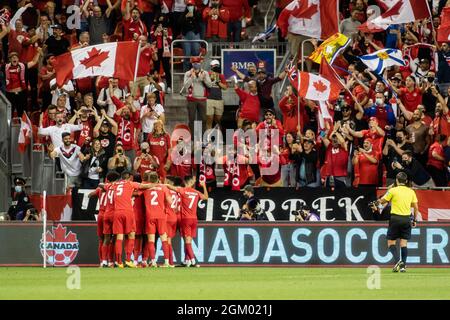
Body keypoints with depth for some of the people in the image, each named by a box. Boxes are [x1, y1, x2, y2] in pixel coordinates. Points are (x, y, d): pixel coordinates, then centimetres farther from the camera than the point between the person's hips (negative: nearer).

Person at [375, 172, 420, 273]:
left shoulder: (393, 190, -5)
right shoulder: (411, 192, 5)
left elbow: (382, 201, 3)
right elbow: (416, 207, 8)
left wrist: (379, 201, 25)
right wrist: (415, 220, 16)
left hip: (395, 218, -3)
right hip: (407, 219, 3)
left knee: (391, 242, 5)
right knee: (404, 243, 8)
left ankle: (398, 260, -17)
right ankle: (403, 265, 1)